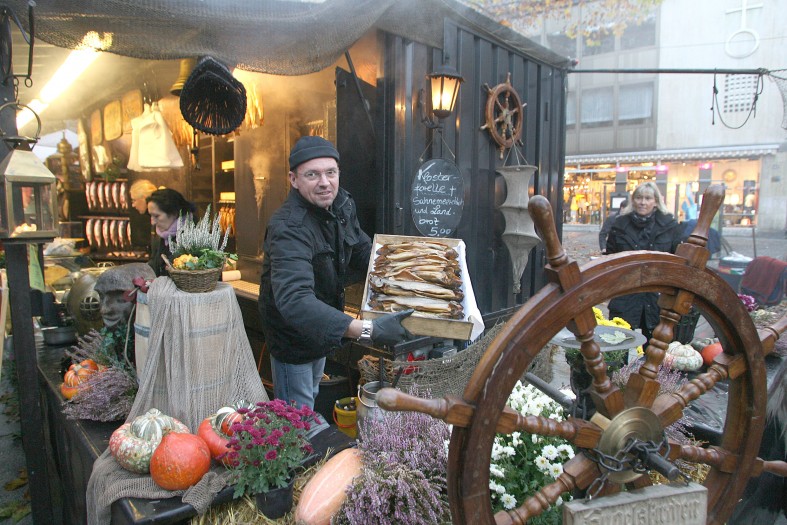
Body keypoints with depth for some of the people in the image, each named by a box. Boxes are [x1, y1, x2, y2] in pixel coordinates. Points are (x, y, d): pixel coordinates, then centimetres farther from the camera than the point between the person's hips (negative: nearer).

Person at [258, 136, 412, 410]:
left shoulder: (343, 205, -9)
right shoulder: (289, 228, -36)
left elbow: (362, 251, 8)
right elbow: (294, 300, -50)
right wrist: (366, 330, -58)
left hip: (322, 331, 8)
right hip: (293, 335, -8)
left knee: (311, 399, 31)